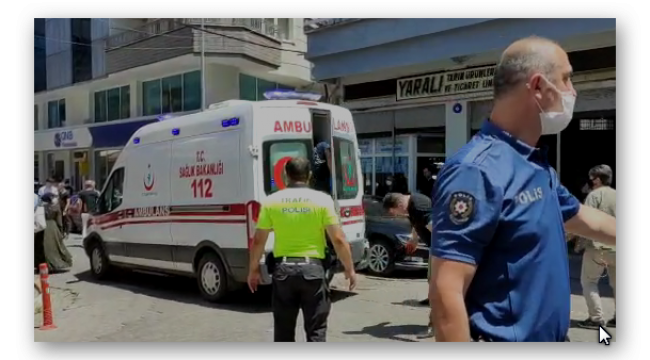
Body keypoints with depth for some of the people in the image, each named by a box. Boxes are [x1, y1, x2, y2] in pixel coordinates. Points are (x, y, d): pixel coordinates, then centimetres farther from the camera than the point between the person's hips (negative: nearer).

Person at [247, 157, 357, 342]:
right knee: (316, 329, 7)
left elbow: (258, 240, 3)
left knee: (283, 329, 15)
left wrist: (253, 269, 16)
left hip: (283, 269, 2)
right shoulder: (322, 200, -6)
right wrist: (349, 269, 4)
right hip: (313, 268, -2)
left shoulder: (272, 201, 0)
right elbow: (338, 239, -7)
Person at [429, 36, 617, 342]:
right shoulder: (478, 170, -25)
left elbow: (583, 218, 25)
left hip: (547, 334, 10)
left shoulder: (537, 166, 7)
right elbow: (445, 293, -29)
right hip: (503, 335, -10)